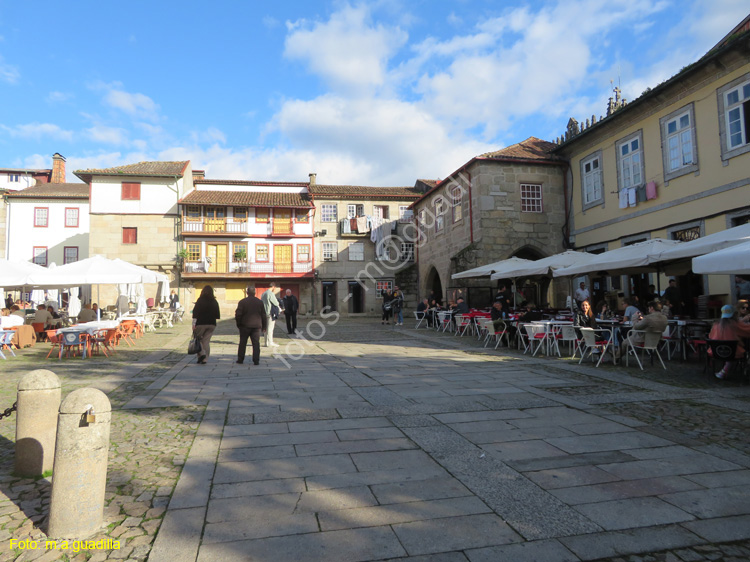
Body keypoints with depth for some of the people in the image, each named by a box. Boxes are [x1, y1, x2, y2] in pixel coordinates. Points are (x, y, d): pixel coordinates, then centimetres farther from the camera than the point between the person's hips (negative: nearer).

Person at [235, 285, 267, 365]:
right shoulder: (260, 302, 3)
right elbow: (264, 315, 5)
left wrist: (238, 325, 8)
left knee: (242, 343, 10)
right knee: (256, 343, 3)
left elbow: (238, 314, -6)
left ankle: (240, 359, 16)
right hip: (256, 326, 1)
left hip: (245, 325, -1)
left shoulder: (242, 302, -5)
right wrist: (264, 326, 12)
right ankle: (256, 361, -1)